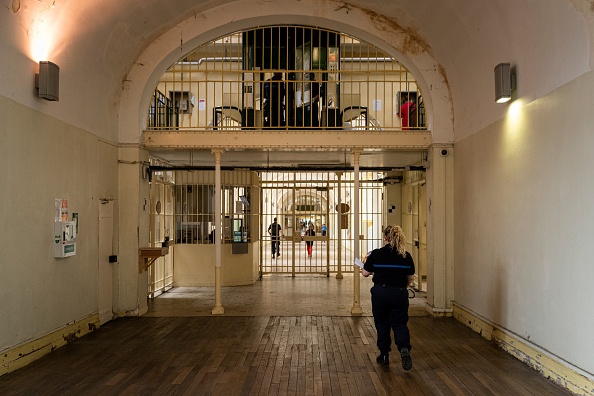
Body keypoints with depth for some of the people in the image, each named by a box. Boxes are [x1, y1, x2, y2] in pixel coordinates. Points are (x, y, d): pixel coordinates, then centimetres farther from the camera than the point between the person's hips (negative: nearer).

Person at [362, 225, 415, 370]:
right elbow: (411, 278, 7)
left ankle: (384, 355, 20)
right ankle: (404, 348, -17)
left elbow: (365, 273, 0)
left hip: (380, 293, -1)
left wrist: (365, 263, 21)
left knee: (382, 324, 13)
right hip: (400, 294, 1)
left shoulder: (376, 254, -9)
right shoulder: (406, 256, -2)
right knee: (399, 323, 9)